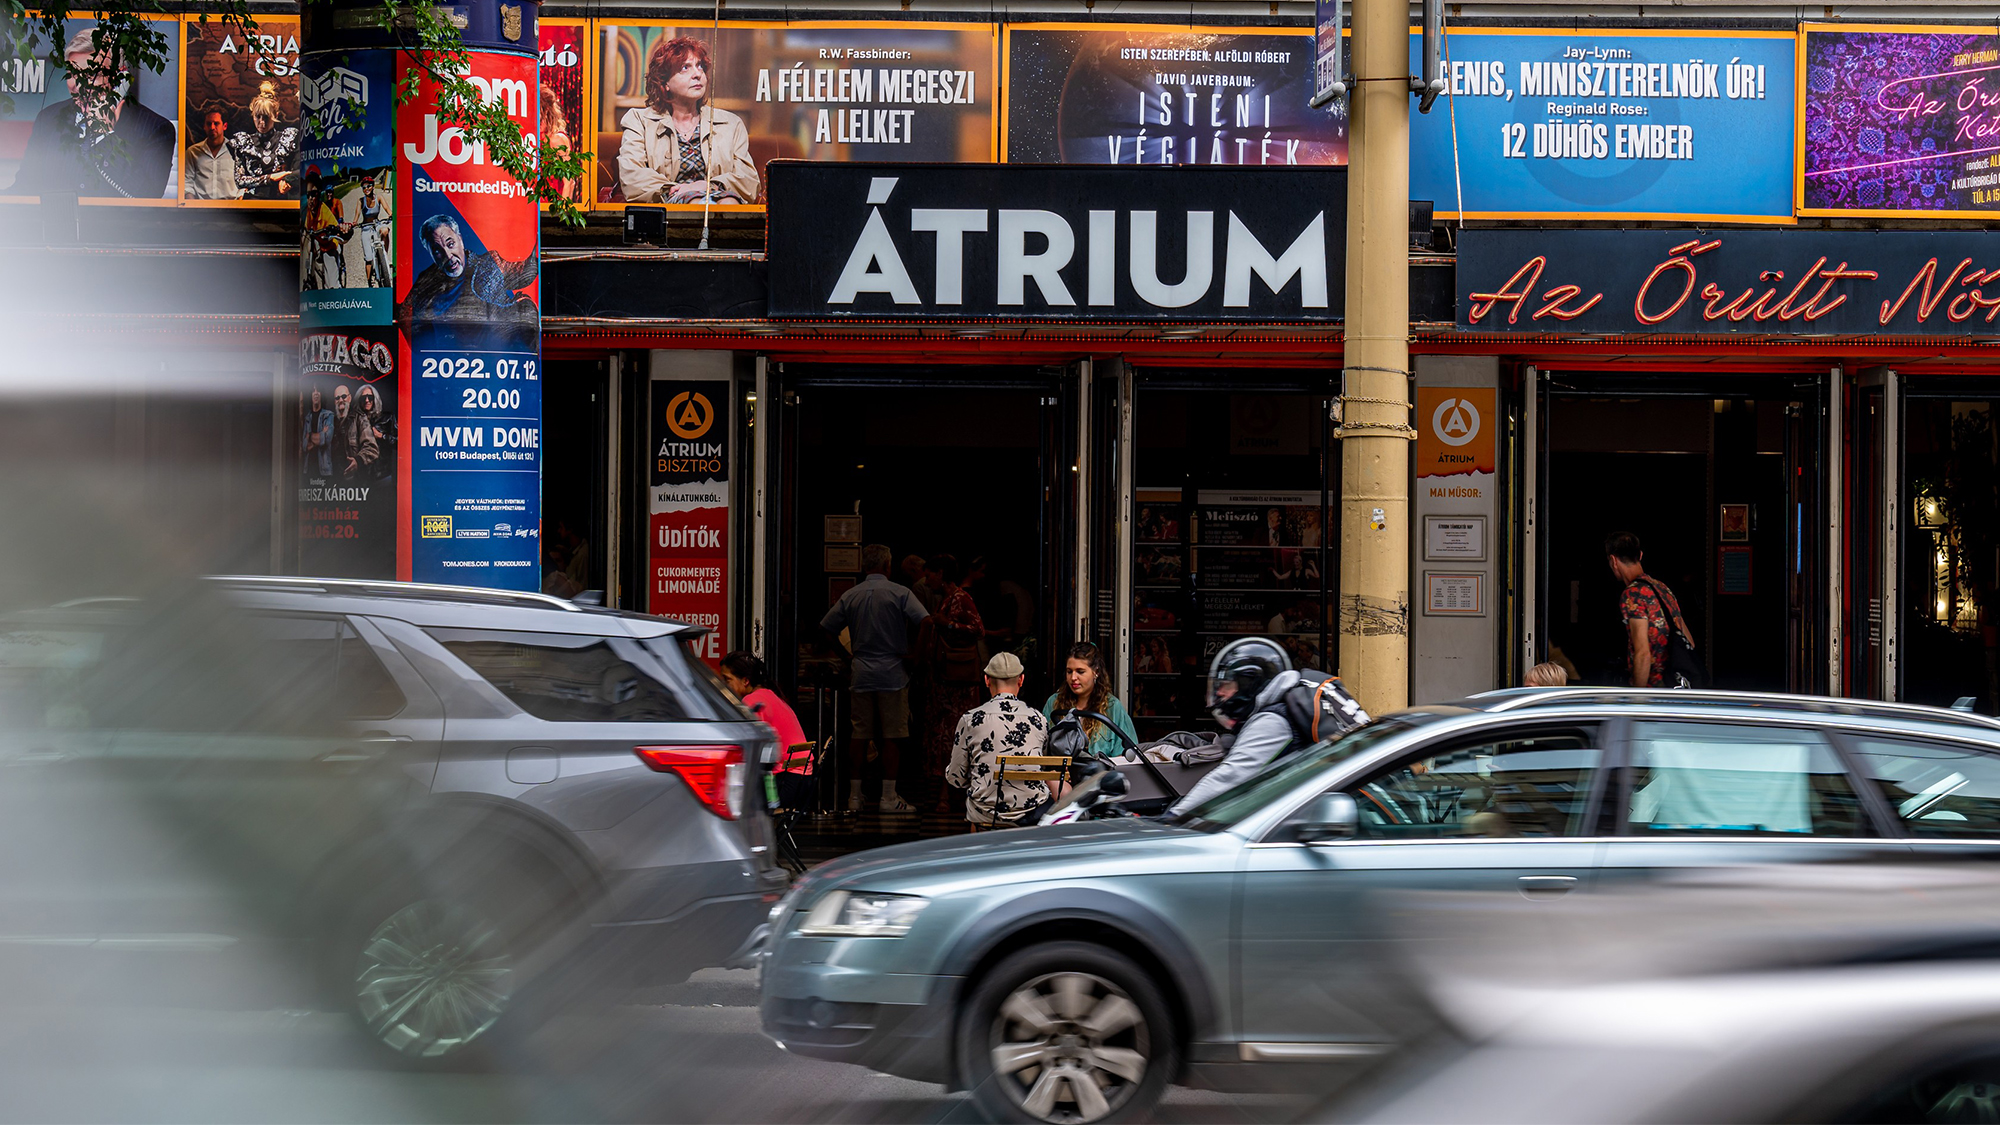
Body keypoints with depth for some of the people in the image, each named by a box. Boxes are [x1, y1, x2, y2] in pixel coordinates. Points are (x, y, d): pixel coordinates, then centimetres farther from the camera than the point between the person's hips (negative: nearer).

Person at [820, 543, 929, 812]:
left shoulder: (850, 596, 5)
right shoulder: (899, 593, -5)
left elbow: (826, 629, 8)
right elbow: (925, 621, -16)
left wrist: (847, 656, 16)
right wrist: (914, 652, -3)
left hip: (861, 675, 3)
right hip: (892, 674, -3)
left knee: (859, 736, 8)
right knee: (892, 736, 1)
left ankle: (855, 795, 11)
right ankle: (888, 797, 0)